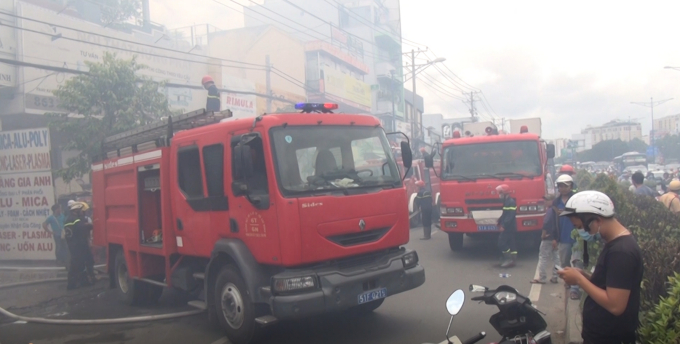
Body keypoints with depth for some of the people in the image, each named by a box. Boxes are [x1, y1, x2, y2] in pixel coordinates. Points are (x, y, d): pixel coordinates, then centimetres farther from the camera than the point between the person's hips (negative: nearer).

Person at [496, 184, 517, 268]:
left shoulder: (511, 202, -17)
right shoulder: (507, 201, 14)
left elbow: (510, 216, -24)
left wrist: (504, 225, -25)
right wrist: (500, 222, 12)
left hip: (509, 227, -10)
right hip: (509, 227, 10)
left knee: (501, 242, -10)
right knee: (511, 243, 10)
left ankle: (509, 259, -7)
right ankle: (512, 260, 14)